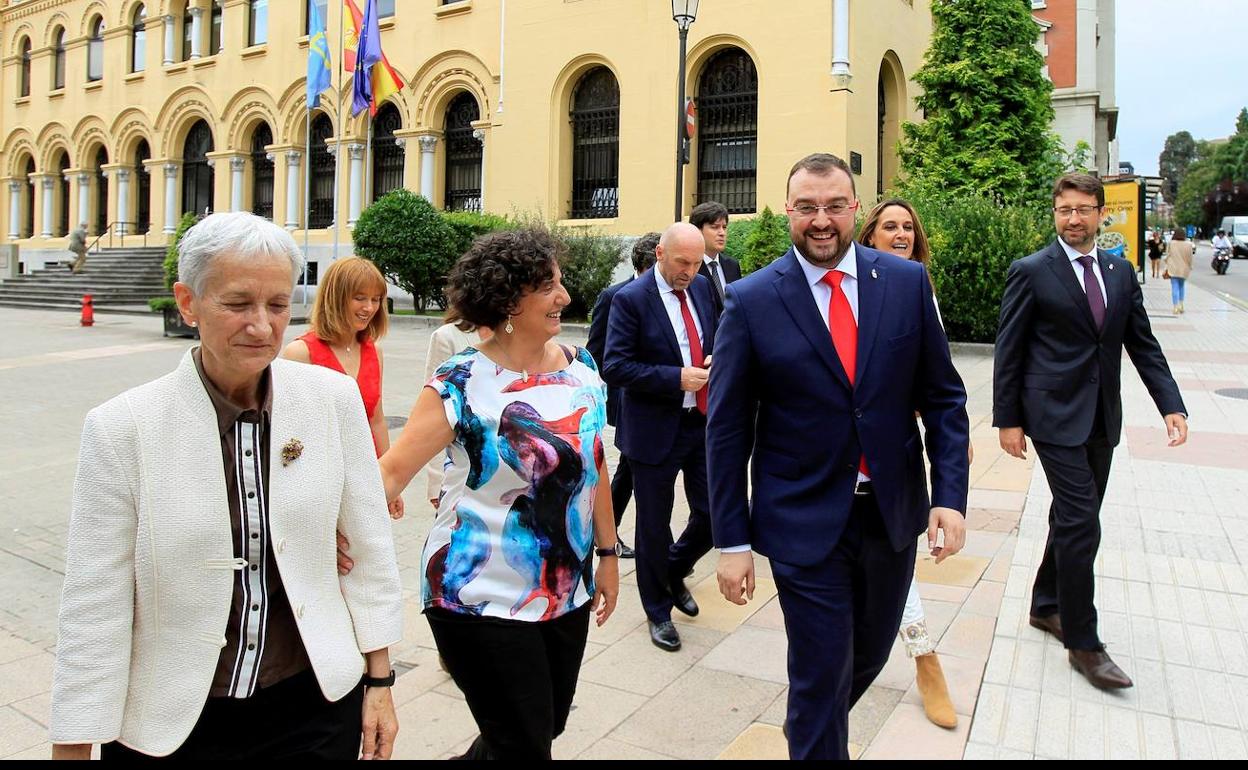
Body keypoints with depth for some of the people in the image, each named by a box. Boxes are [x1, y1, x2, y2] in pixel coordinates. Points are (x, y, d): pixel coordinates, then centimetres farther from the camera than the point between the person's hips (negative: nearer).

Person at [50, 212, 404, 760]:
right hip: (170, 724, -1)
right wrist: (74, 747, -6)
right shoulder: (121, 427, -13)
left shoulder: (334, 399, -8)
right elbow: (94, 607, -9)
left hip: (316, 702, 2)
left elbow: (369, 547, -1)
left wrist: (379, 680, 3)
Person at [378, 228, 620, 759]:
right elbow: (392, 470, -20)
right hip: (485, 601, -6)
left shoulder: (581, 367, 2)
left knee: (548, 728, 20)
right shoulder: (461, 383, -15)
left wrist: (607, 554, 12)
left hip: (568, 594, 6)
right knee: (525, 745, 3)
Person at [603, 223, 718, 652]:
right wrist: (676, 378, -22)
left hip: (704, 423, 5)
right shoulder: (631, 299, -12)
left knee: (712, 515, 7)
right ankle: (658, 610, 30)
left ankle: (675, 571, 38)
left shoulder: (703, 287, 6)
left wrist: (715, 361, -4)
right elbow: (615, 368, -16)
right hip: (655, 429, -5)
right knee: (654, 526, 9)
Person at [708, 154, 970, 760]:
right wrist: (732, 542, -8)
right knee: (821, 674, 4)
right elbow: (727, 429, -7)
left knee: (868, 656, 21)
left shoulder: (907, 282, -1)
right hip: (804, 523, -3)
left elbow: (943, 397, 4)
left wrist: (950, 495, -6)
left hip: (893, 511, 4)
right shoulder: (751, 300, -9)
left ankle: (818, 726, 50)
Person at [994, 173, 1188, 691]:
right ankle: (1082, 643, 3)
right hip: (1056, 415, -6)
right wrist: (1007, 419, -8)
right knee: (1080, 523, -8)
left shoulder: (1121, 272, 10)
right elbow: (1009, 351, -6)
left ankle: (1047, 606, 33)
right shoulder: (1031, 272, -6)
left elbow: (1143, 344, 11)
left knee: (1073, 521, 15)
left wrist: (1171, 405, 0)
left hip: (1102, 418, 6)